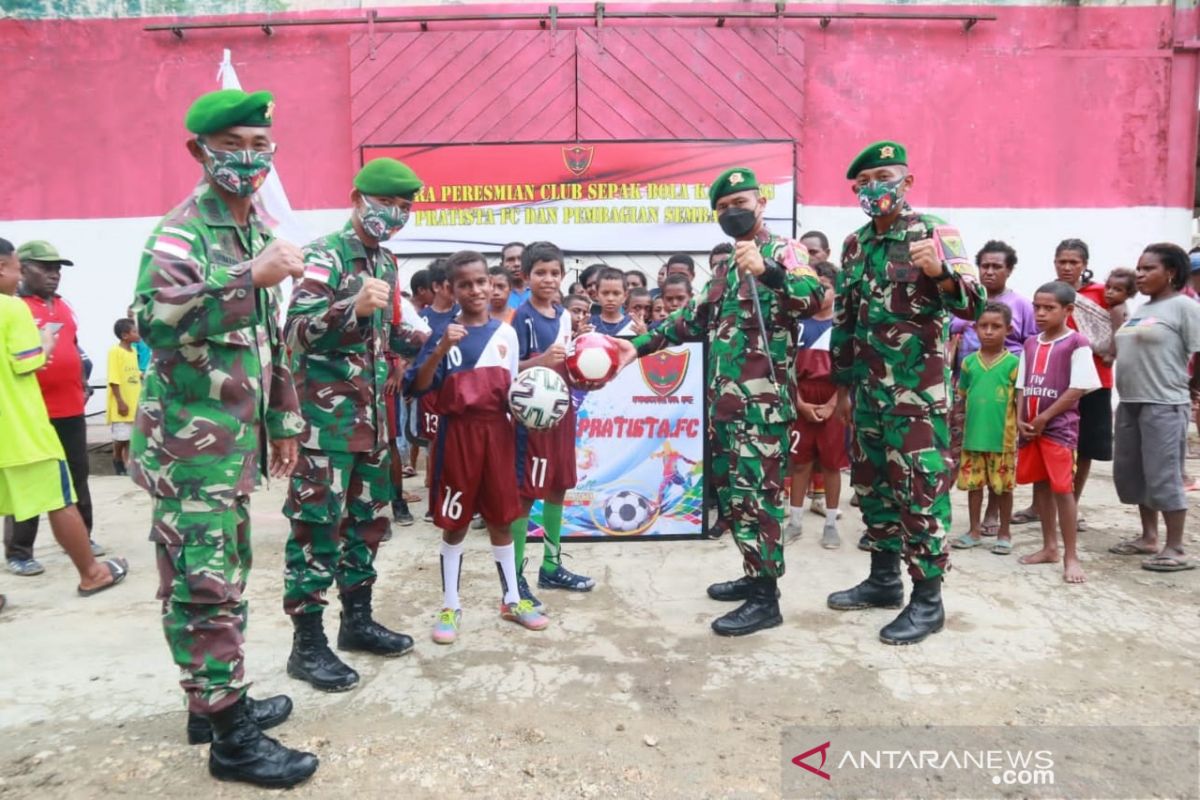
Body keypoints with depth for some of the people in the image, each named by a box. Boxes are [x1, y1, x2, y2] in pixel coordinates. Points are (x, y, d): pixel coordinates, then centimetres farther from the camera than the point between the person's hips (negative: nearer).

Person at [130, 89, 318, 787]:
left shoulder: (258, 229, 15)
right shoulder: (183, 231, -12)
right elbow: (154, 320, -28)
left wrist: (284, 419, 19)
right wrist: (250, 275, -31)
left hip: (234, 437, 9)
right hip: (189, 440, -9)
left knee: (228, 574, 16)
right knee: (204, 585, -3)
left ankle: (215, 701, 31)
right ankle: (231, 739, 7)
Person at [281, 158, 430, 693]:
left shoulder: (386, 262, 14)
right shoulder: (325, 254, -10)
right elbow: (295, 330, -21)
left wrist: (427, 342, 9)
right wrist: (353, 305, -35)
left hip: (371, 410, 8)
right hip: (326, 412, -8)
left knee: (368, 516, 14)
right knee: (317, 525, -3)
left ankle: (357, 619, 28)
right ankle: (307, 645, 7)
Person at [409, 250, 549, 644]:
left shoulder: (506, 333, 5)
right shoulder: (445, 333, -5)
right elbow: (420, 386, -13)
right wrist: (440, 350, -25)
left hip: (497, 430, 3)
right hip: (458, 431, -3)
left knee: (501, 518, 12)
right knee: (455, 521, 6)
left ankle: (511, 599, 26)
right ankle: (450, 606, 19)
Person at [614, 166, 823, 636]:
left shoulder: (783, 251, -3)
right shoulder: (726, 268, 21)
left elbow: (814, 298, -22)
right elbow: (692, 320, 26)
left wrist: (767, 270, -38)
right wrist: (639, 346, 20)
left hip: (764, 400, -9)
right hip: (724, 398, 9)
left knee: (756, 494, -8)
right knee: (731, 492, 13)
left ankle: (766, 600, 0)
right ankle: (755, 576, 27)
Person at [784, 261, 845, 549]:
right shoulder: (798, 323, 4)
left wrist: (832, 405, -11)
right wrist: (800, 403, -7)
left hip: (833, 406, -1)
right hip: (802, 406, 2)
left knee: (832, 464, 5)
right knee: (800, 462, 7)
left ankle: (831, 524, 15)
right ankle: (795, 520, 17)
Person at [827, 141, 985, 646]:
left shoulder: (935, 233, -6)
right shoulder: (855, 245, 12)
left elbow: (974, 305, -15)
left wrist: (940, 271, -34)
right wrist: (843, 384, 16)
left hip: (918, 390, -7)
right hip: (867, 388, 7)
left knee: (919, 490, -3)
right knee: (871, 484, 13)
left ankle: (927, 599, 8)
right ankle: (884, 579, 28)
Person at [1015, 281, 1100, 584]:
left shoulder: (1077, 343, -7)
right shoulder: (1030, 345, 12)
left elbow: (1078, 388, -13)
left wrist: (1045, 418, -13)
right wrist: (1020, 419, -1)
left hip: (1059, 426, -6)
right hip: (1030, 427, 7)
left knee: (1062, 487, -7)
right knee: (1041, 485, 12)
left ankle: (1070, 555, 2)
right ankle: (1049, 547, 23)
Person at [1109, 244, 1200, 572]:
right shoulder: (1141, 309, 15)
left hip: (1164, 405, -8)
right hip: (1129, 403, 8)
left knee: (1163, 477, -4)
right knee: (1130, 474, 14)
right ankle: (1149, 538, 27)